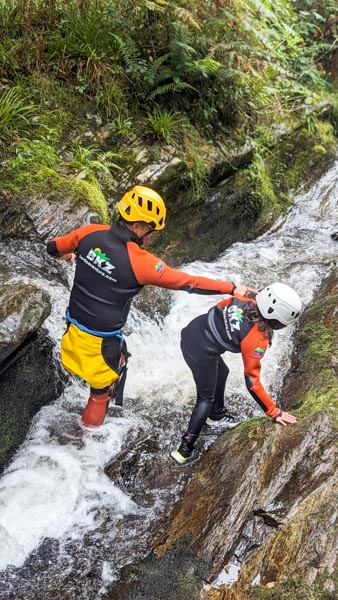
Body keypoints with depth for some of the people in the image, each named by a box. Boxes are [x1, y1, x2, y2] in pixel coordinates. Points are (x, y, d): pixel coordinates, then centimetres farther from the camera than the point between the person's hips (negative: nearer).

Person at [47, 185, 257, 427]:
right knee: (103, 389, 20)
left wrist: (67, 254, 30)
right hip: (102, 342, -5)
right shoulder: (141, 262, -26)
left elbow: (53, 248, 6)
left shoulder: (90, 234, -11)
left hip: (74, 328, 5)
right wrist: (232, 288, -8)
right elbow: (189, 282, -19)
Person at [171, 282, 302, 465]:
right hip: (201, 353, -8)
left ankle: (217, 415, 52)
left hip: (191, 331, 8)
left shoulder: (243, 300, -5)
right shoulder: (258, 339, -20)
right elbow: (252, 381, -16)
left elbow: (216, 308, 13)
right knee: (206, 398, 15)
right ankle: (185, 449, 19)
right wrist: (274, 412, -10)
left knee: (222, 371, 31)